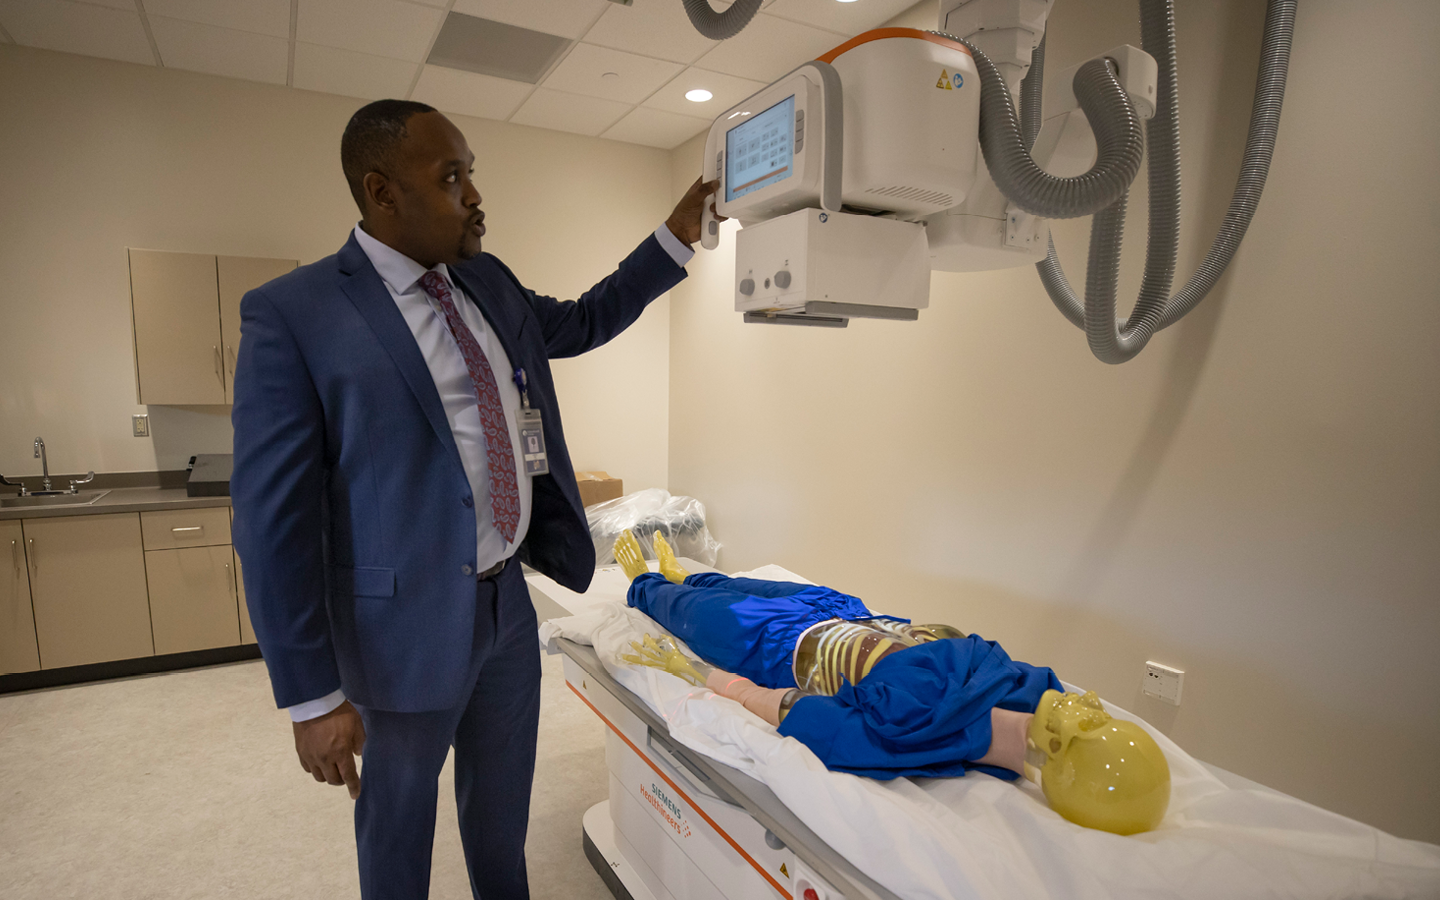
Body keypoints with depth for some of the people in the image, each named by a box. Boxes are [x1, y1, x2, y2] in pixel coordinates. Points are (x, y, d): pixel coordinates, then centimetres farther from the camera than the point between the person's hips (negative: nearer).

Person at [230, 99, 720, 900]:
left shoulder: (488, 283, 5)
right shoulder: (292, 314, -15)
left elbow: (582, 322, 21)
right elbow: (275, 521, -15)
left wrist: (676, 237, 12)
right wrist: (313, 696, -14)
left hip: (510, 601, 6)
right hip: (408, 625, -5)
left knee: (503, 807, 25)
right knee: (398, 821, 19)